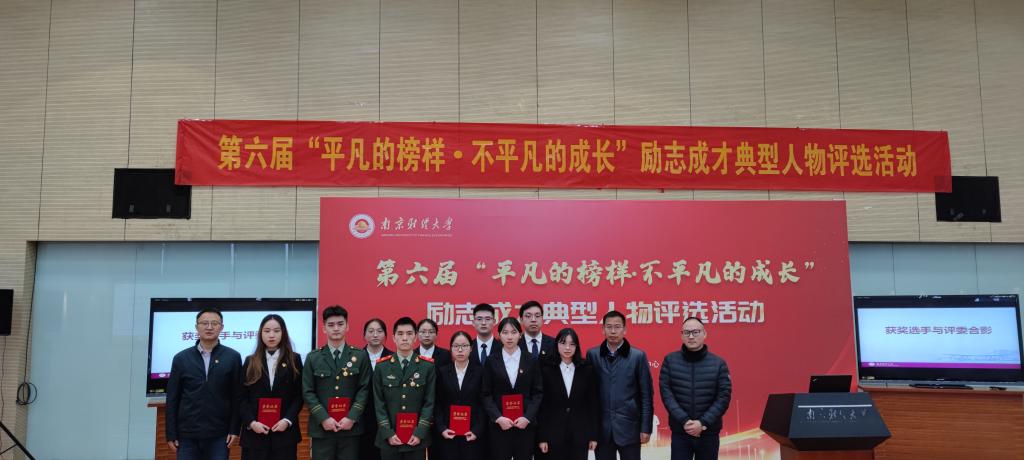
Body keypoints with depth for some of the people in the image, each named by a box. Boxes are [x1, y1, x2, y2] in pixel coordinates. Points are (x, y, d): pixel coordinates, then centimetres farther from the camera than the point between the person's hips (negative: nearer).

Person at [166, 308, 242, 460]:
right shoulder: (181, 358, 5)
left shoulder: (233, 357, 2)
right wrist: (171, 434, 1)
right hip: (187, 435, 1)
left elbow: (237, 396, 1)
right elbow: (172, 399, 5)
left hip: (219, 436, -1)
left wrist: (234, 429, -4)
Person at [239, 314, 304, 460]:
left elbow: (299, 396, 3)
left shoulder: (294, 360, 5)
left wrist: (288, 420, -10)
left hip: (285, 431, -1)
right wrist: (251, 422, -9)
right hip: (254, 432, 1)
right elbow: (242, 398, 4)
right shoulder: (250, 361, 8)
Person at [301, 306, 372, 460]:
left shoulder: (360, 356, 5)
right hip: (321, 428, 0)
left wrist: (352, 417, -11)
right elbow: (308, 392, 1)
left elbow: (364, 389, 1)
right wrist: (323, 418, -10)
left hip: (351, 427, 0)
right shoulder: (313, 358, 7)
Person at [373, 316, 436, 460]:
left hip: (417, 438, 0)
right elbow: (379, 404, 1)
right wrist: (388, 433, -8)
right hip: (389, 438, 1)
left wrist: (420, 433, -10)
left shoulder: (428, 366, 1)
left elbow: (430, 402, -2)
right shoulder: (382, 366, 3)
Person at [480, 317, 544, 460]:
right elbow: (486, 395, 2)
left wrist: (528, 417, -9)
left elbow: (538, 393, 3)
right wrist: (498, 418, -11)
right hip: (498, 425, 0)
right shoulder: (491, 362, 4)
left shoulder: (531, 361, 5)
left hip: (526, 424, 1)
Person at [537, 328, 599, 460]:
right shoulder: (547, 370, -1)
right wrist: (542, 437, -4)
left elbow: (593, 404, 3)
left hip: (580, 434, 1)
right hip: (554, 434, -1)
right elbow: (542, 405, -1)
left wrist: (593, 435, 1)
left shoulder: (587, 370, 2)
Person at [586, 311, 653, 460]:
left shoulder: (638, 356, -1)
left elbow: (646, 395, -1)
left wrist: (646, 428, -4)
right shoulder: (592, 354, 4)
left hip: (629, 427, -1)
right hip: (601, 428, 1)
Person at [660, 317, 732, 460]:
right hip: (679, 432, 0)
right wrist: (684, 420, -15)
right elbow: (666, 393, -6)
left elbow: (724, 397, -4)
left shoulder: (719, 363, 0)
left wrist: (703, 422, -13)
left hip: (709, 433, 1)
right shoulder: (670, 360, -1)